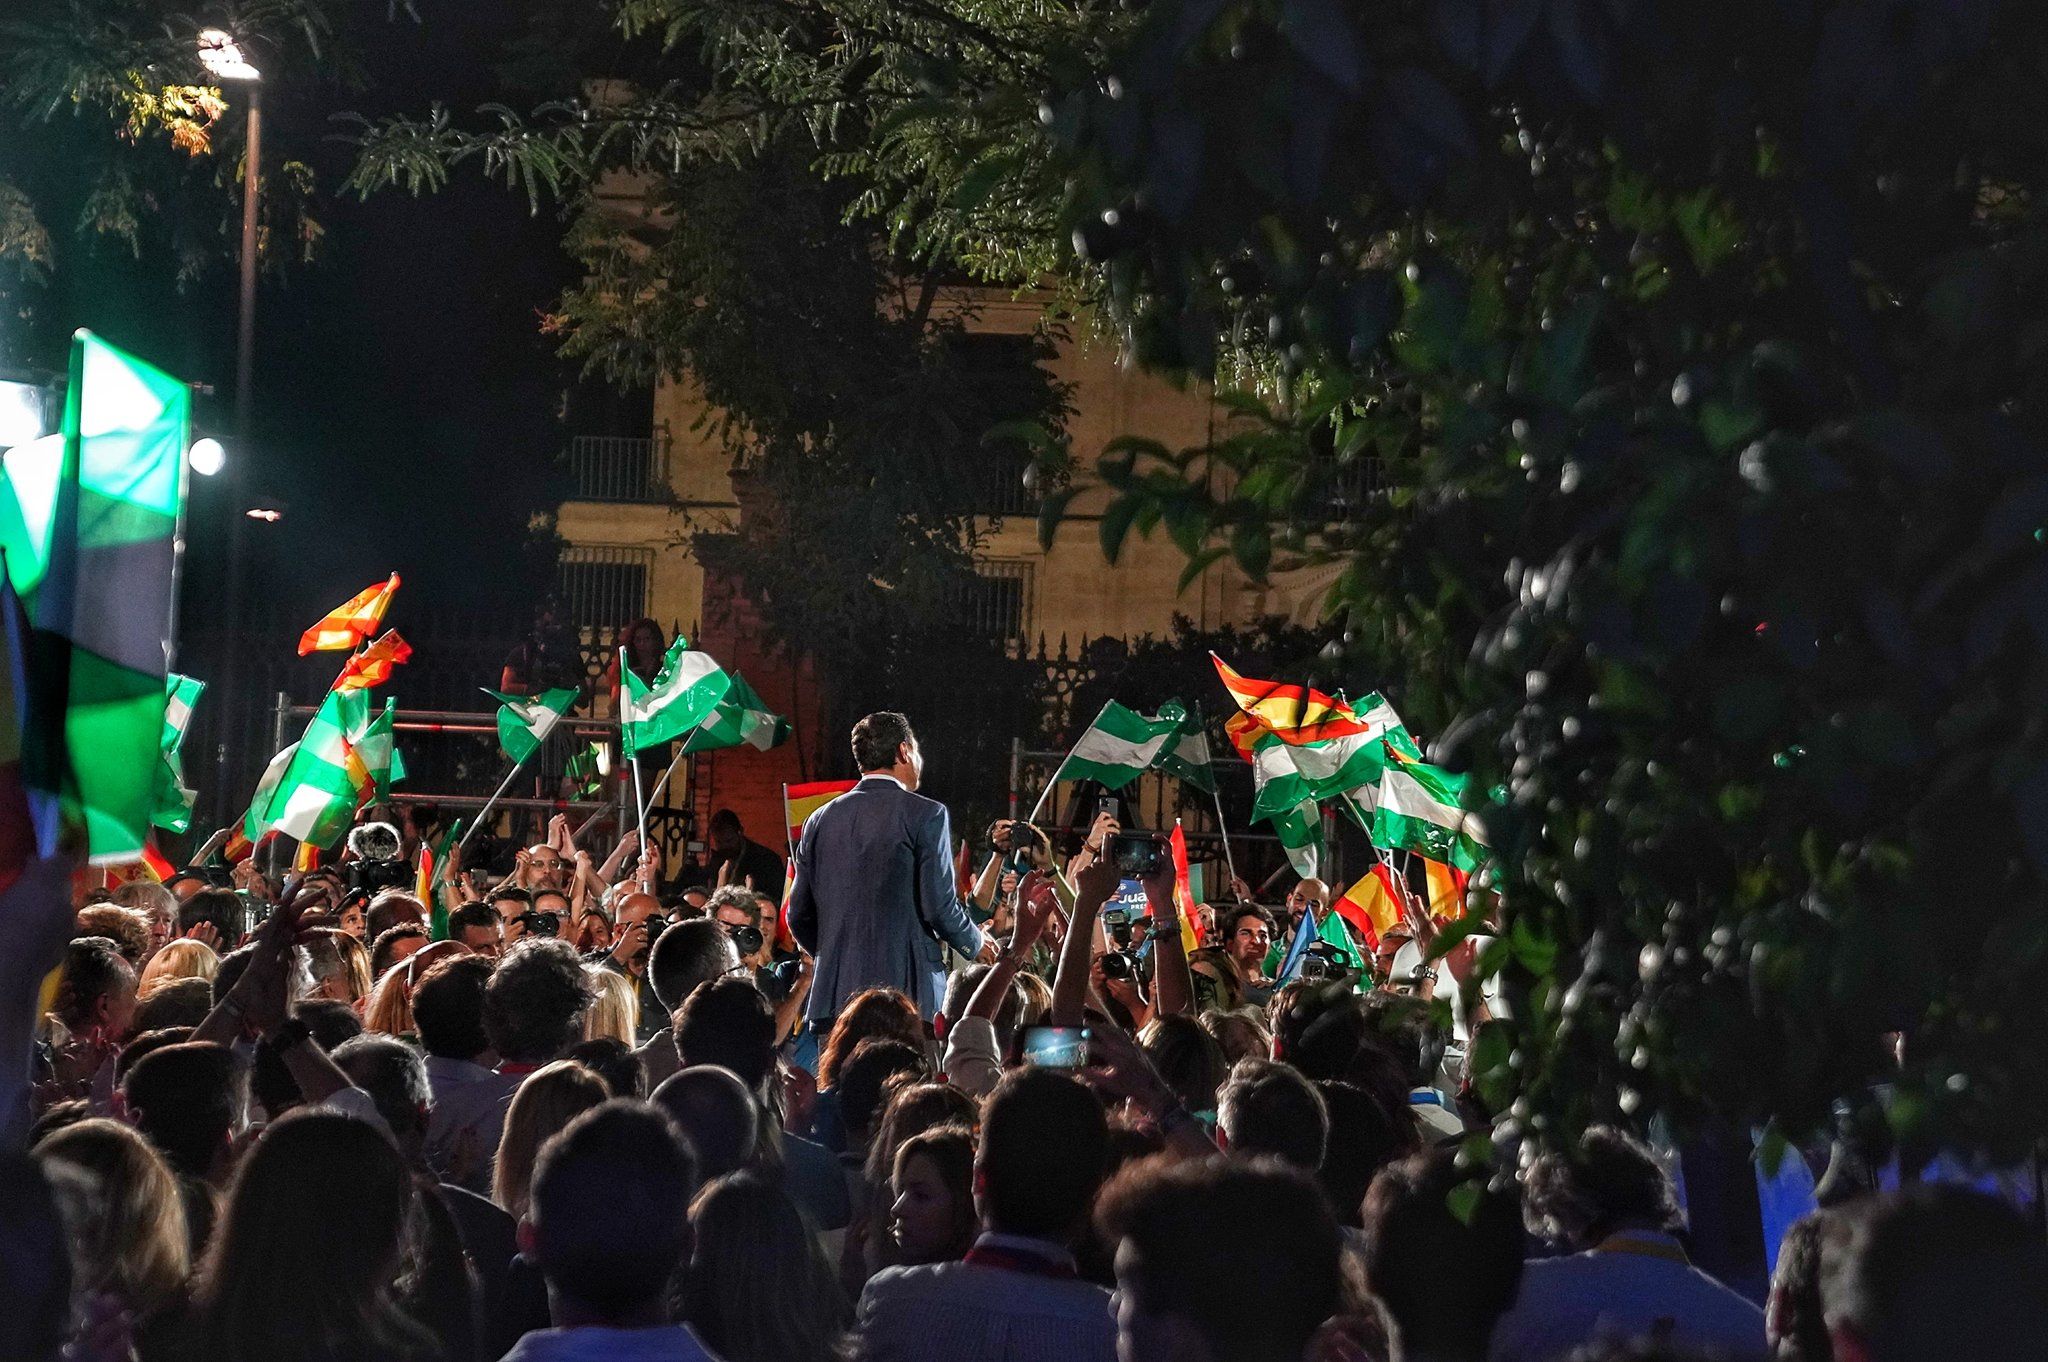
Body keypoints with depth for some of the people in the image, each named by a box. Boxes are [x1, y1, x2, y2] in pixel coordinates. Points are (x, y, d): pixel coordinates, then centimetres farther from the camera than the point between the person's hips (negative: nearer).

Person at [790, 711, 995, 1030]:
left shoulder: (820, 820, 12)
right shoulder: (926, 814, -4)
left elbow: (799, 916, 14)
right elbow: (940, 905, -8)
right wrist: (976, 943, 11)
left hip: (832, 994, 5)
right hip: (907, 990, -5)